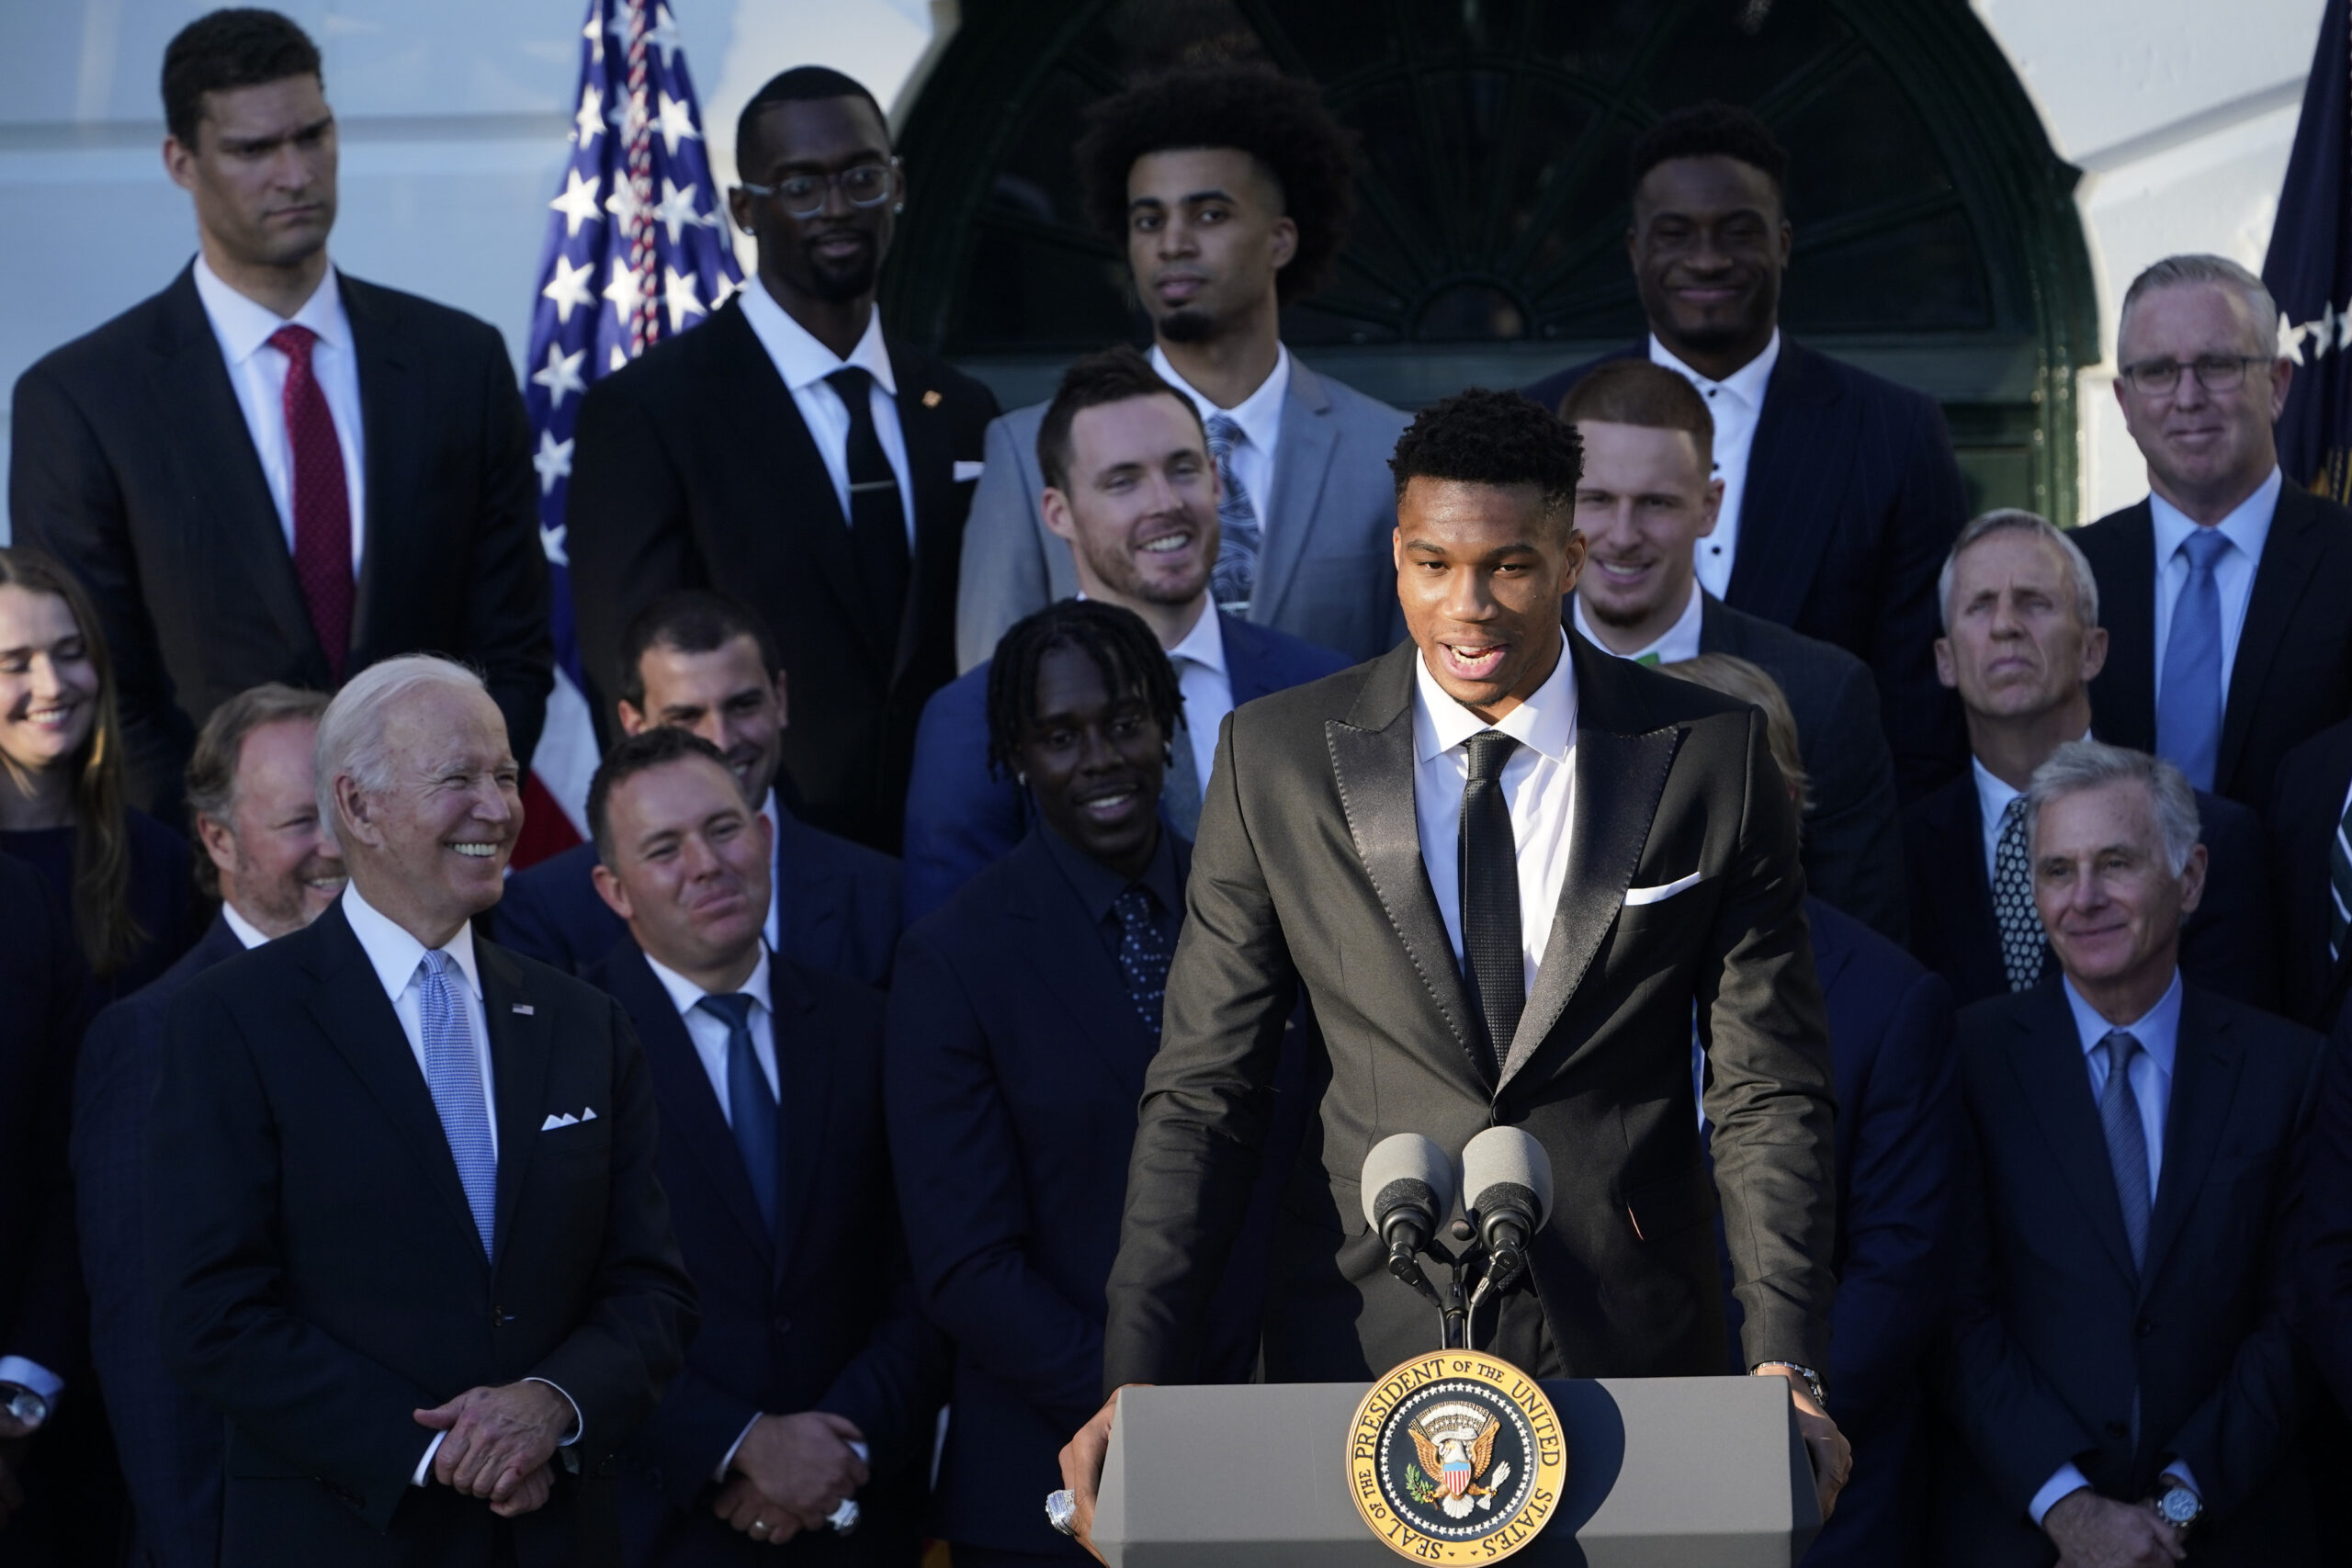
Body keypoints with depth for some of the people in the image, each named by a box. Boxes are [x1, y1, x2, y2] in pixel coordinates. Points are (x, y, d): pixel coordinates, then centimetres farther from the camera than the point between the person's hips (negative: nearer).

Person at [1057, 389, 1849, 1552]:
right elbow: (1202, 1089, 0)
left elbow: (1765, 1094, 0)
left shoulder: (1712, 759, 0)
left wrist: (1785, 1370, -12)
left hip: (1633, 1351, 0)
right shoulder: (1275, 758, 1)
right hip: (1360, 1350, 0)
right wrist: (1132, 1384, -10)